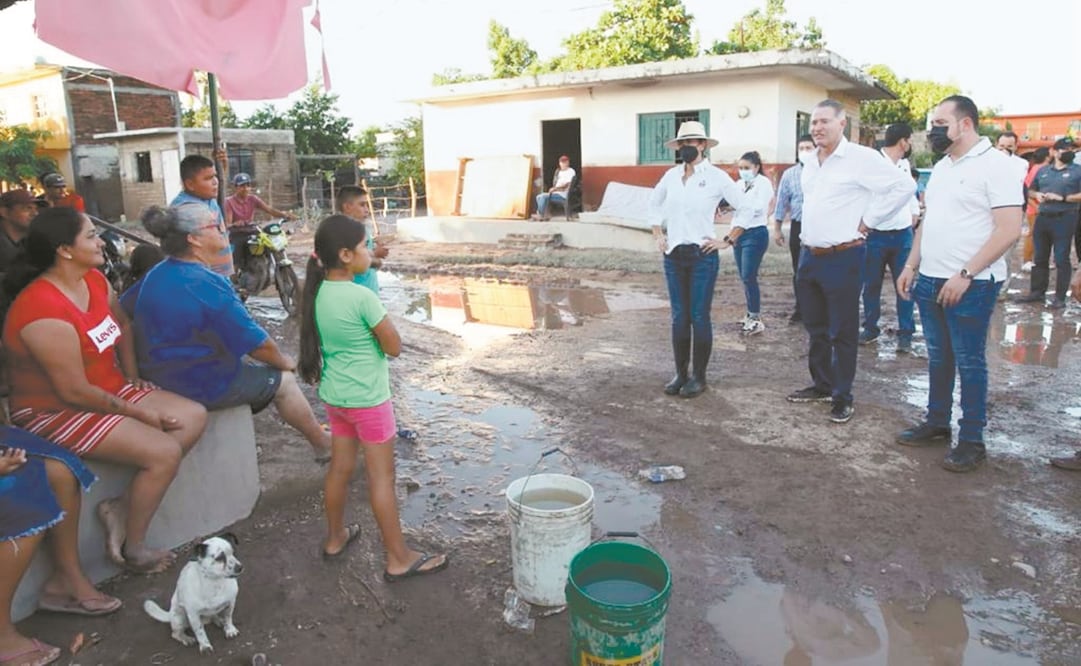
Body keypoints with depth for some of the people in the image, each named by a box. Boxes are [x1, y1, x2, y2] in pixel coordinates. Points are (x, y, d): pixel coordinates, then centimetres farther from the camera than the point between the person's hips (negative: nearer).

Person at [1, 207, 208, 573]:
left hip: (110, 389, 9)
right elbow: (74, 391, -25)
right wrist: (137, 412, -15)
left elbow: (122, 323, 19)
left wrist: (133, 377, 9)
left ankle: (122, 506, 1)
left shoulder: (94, 280, -1)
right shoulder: (45, 312, -27)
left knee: (194, 416, 0)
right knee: (164, 452, -20)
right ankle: (133, 547, 2)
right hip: (56, 410, -9)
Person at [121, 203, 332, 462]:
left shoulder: (155, 275, 0)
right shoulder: (208, 285, -25)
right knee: (283, 379, 10)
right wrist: (284, 361, -1)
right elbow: (258, 344, -21)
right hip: (205, 385, -8)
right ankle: (323, 443, 26)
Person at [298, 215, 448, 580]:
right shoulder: (362, 297, -23)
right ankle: (399, 559, 11)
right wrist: (383, 318, -3)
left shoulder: (318, 293, 0)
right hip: (367, 399, -7)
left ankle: (335, 537, 36)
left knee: (340, 468, 20)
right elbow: (394, 347, -16)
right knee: (381, 476, 1)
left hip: (334, 395, 7)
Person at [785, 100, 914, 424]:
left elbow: (904, 185, -15)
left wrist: (867, 221, -12)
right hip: (809, 256, 8)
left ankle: (842, 397, 11)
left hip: (842, 258, -7)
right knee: (815, 329, 15)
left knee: (842, 333, 1)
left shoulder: (861, 157, -11)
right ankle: (821, 385, 29)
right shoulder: (810, 163, 12)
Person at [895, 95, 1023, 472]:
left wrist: (965, 275, -20)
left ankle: (972, 441, 11)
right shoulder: (942, 166, 13)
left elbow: (1009, 230, -16)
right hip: (930, 280, 7)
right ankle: (936, 424, 27)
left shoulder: (995, 164, -11)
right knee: (938, 358, 15)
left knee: (969, 361, 1)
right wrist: (911, 266, 11)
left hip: (971, 284, -7)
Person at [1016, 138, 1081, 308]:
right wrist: (1037, 195, 1)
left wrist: (1062, 198, -17)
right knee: (1040, 258, 12)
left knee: (1061, 260, -2)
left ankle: (1060, 297, 3)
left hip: (1064, 219, -5)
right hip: (1042, 218, 5)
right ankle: (1037, 292, 22)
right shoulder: (1043, 171, 13)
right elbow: (1031, 190, 23)